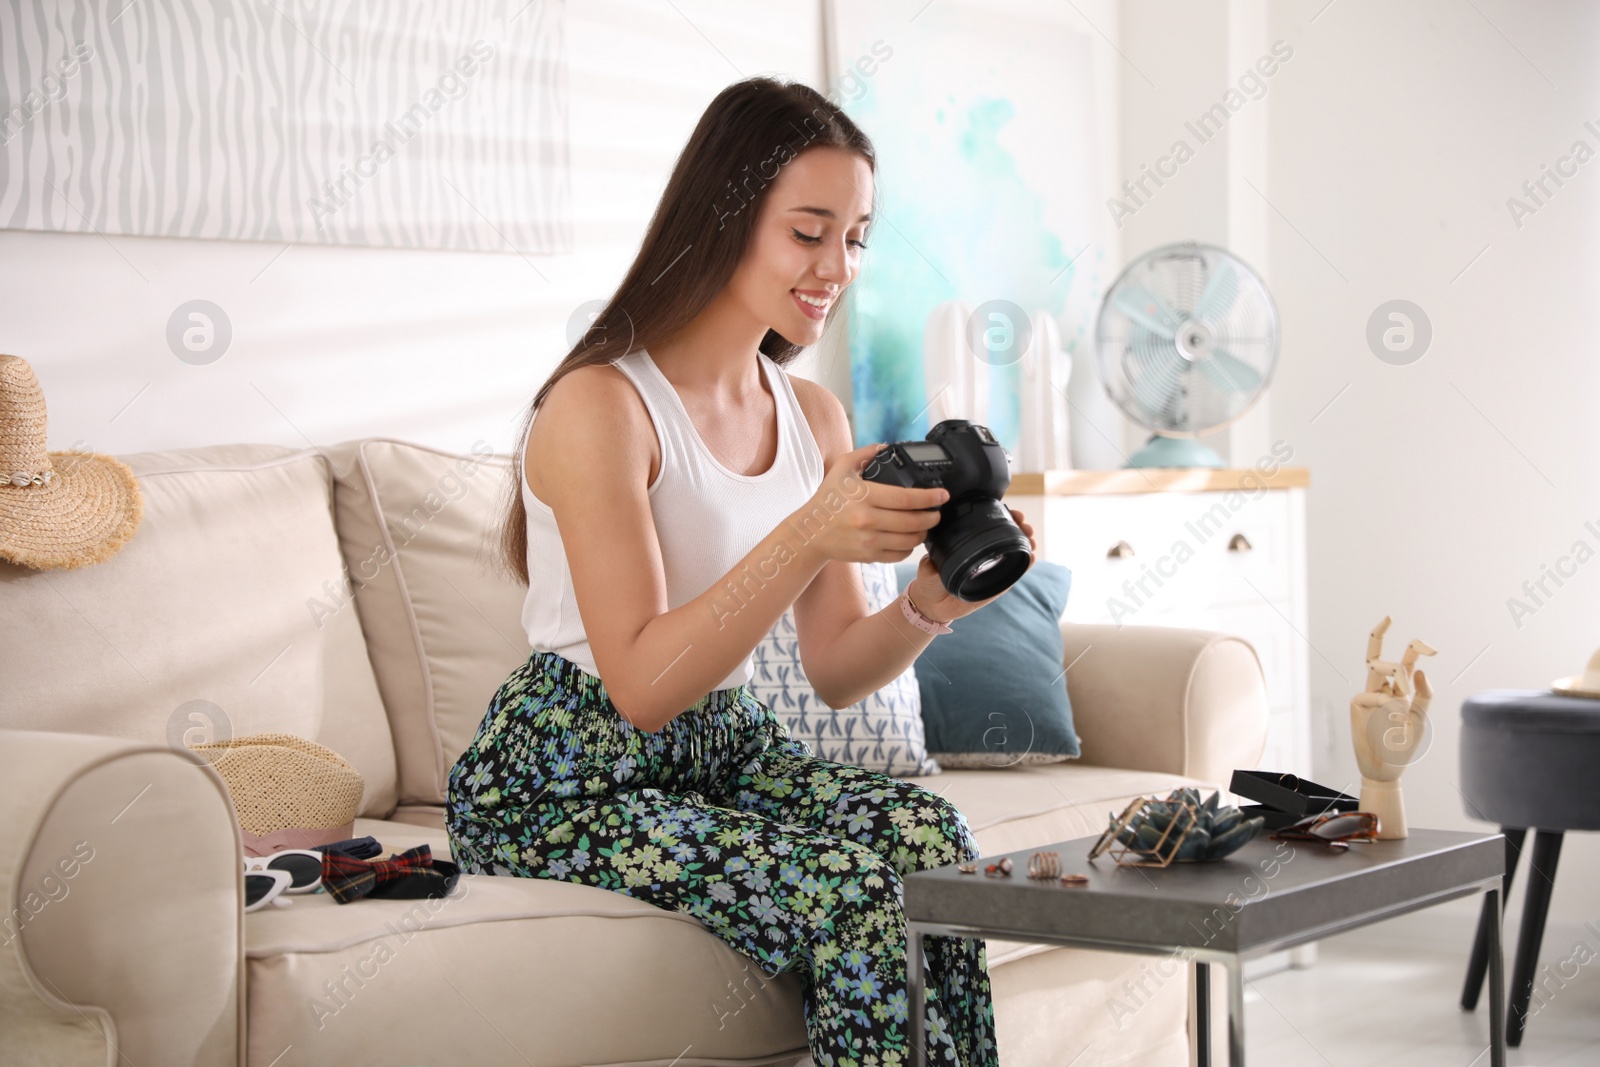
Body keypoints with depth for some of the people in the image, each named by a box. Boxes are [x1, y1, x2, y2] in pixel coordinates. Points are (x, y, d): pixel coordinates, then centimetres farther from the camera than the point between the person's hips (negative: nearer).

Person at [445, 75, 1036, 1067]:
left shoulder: (815, 416, 8)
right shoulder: (599, 406, -16)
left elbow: (835, 670, 7)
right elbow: (643, 685, -22)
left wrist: (930, 606, -15)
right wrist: (810, 536, -32)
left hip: (725, 749, 7)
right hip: (563, 784, -6)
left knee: (926, 828, -23)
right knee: (855, 893, -28)